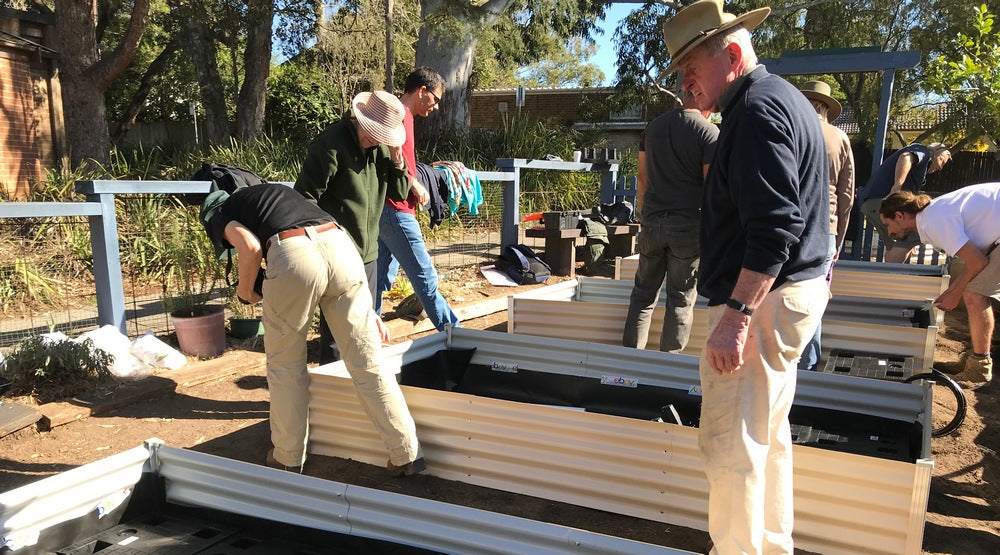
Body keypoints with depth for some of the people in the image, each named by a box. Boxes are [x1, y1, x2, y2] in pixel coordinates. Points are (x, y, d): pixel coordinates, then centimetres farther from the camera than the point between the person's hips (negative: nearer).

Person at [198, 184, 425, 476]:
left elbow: (250, 248, -1)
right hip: (340, 245, 5)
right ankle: (408, 456, 16)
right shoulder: (277, 192, 40)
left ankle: (288, 458, 31)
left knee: (285, 364, 18)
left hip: (292, 256, -4)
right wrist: (366, 310, 31)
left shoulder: (219, 215, 25)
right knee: (367, 363, 11)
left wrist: (245, 290, 20)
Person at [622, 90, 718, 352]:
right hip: (689, 225, -4)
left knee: (644, 292, 13)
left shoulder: (653, 127, 10)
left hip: (652, 221, 4)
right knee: (681, 299, 5)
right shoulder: (709, 132, -6)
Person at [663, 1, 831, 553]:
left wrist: (736, 315, -28)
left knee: (731, 444, -4)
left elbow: (774, 227, -26)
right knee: (767, 433, 19)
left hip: (762, 299, -11)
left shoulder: (759, 109, -15)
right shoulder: (782, 99, 18)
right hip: (792, 289, 11)